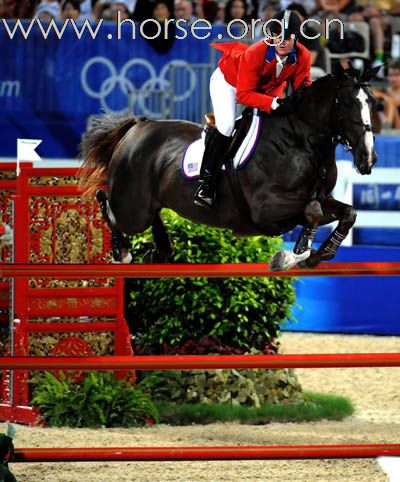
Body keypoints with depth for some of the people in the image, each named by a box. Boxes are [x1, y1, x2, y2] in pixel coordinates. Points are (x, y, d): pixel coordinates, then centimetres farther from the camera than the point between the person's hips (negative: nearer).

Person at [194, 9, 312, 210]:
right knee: (226, 126, -24)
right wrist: (276, 103, -49)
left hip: (266, 88, 7)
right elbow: (243, 94, -38)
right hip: (228, 79, -7)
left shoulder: (302, 56, -26)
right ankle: (206, 182, -18)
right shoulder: (255, 54, -40)